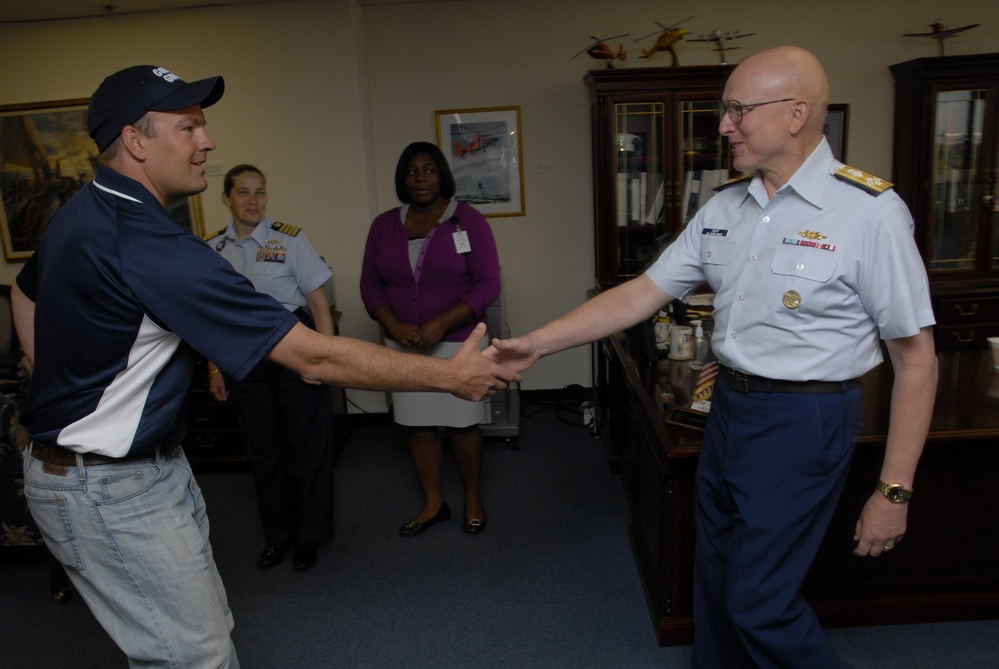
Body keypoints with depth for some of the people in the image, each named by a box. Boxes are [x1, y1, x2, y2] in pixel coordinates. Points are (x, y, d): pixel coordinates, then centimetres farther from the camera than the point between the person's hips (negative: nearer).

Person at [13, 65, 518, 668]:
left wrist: (69, 390, 22)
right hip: (112, 492, -10)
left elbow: (25, 292, 24)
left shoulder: (80, 213, 4)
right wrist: (450, 375, -23)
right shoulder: (150, 246, -29)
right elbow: (315, 357, -30)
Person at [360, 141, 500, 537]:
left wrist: (440, 325, -20)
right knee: (416, 423, 10)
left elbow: (488, 285, -11)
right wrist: (395, 325, -11)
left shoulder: (468, 221, -6)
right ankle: (433, 504, 28)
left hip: (456, 342, -3)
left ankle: (474, 501, 26)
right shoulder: (384, 225, 5)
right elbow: (370, 284, 7)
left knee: (462, 424, 5)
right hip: (402, 344, 4)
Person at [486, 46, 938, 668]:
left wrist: (894, 492, -13)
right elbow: (641, 294, 4)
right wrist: (536, 344, -2)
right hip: (728, 407, 6)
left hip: (803, 422, -6)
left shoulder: (870, 212, -14)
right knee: (715, 579, 19)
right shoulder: (725, 208, 4)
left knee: (760, 603, 1)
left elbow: (916, 358, -12)